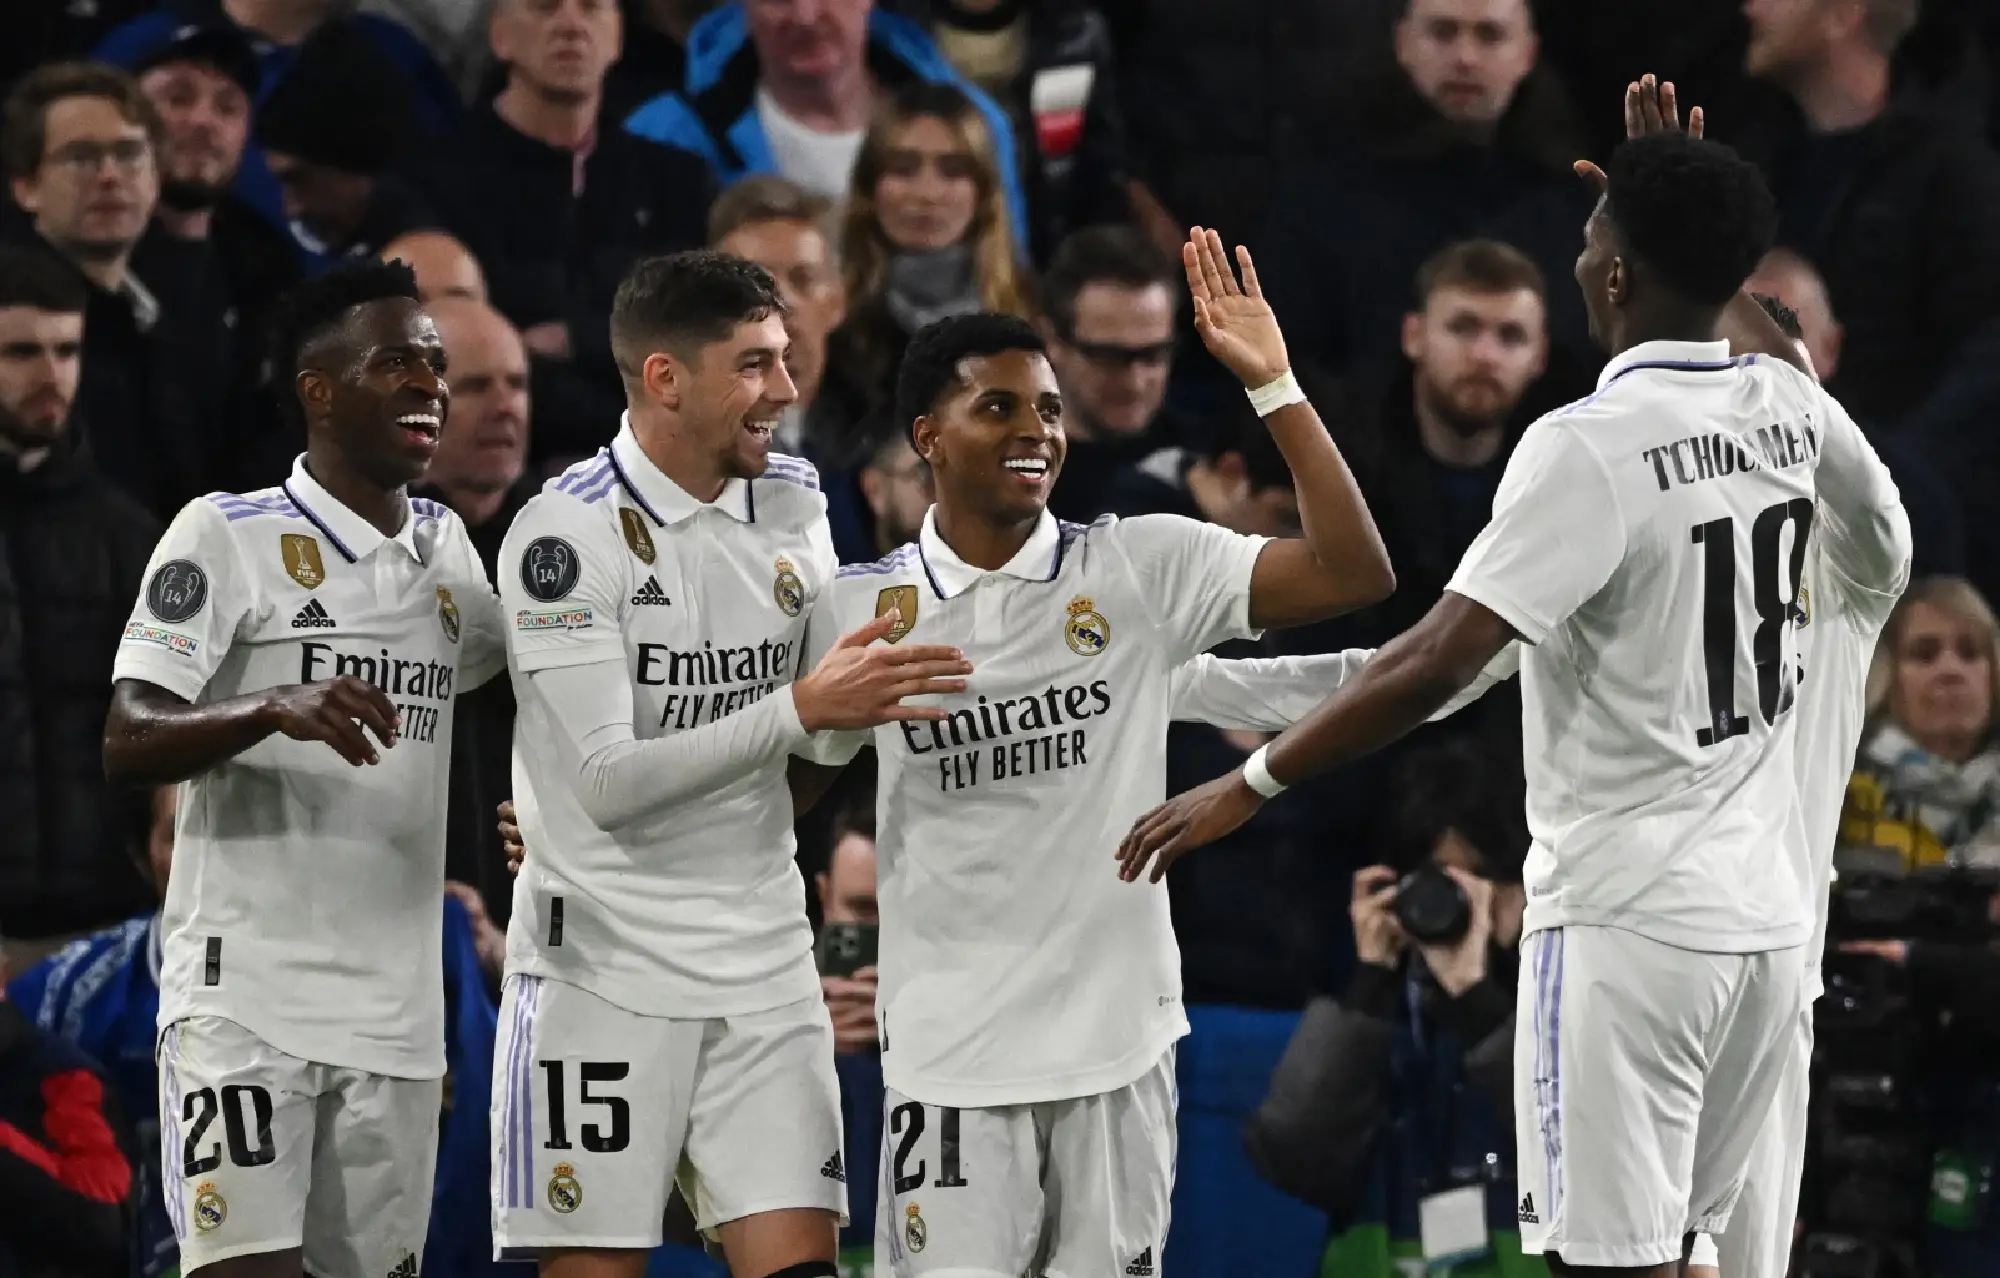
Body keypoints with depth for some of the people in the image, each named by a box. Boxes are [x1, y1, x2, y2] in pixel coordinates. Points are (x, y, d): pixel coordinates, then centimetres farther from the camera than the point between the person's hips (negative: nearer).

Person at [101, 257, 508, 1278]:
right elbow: (126, 744, -15)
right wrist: (276, 711, -30)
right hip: (246, 994, -6)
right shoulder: (226, 535, -5)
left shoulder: (446, 550, 15)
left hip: (395, 1011, 6)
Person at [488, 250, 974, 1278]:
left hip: (763, 961, 5)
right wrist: (801, 709, -26)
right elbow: (607, 784, -21)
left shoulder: (794, 505, 7)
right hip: (605, 959, -5)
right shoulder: (565, 532, -12)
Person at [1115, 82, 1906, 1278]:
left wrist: (1249, 786, -13)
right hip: (1768, 910, 7)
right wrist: (1698, 220, 34)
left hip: (1630, 915, -7)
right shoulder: (1787, 409, 4)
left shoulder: (1591, 445, -17)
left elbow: (1436, 663, -22)